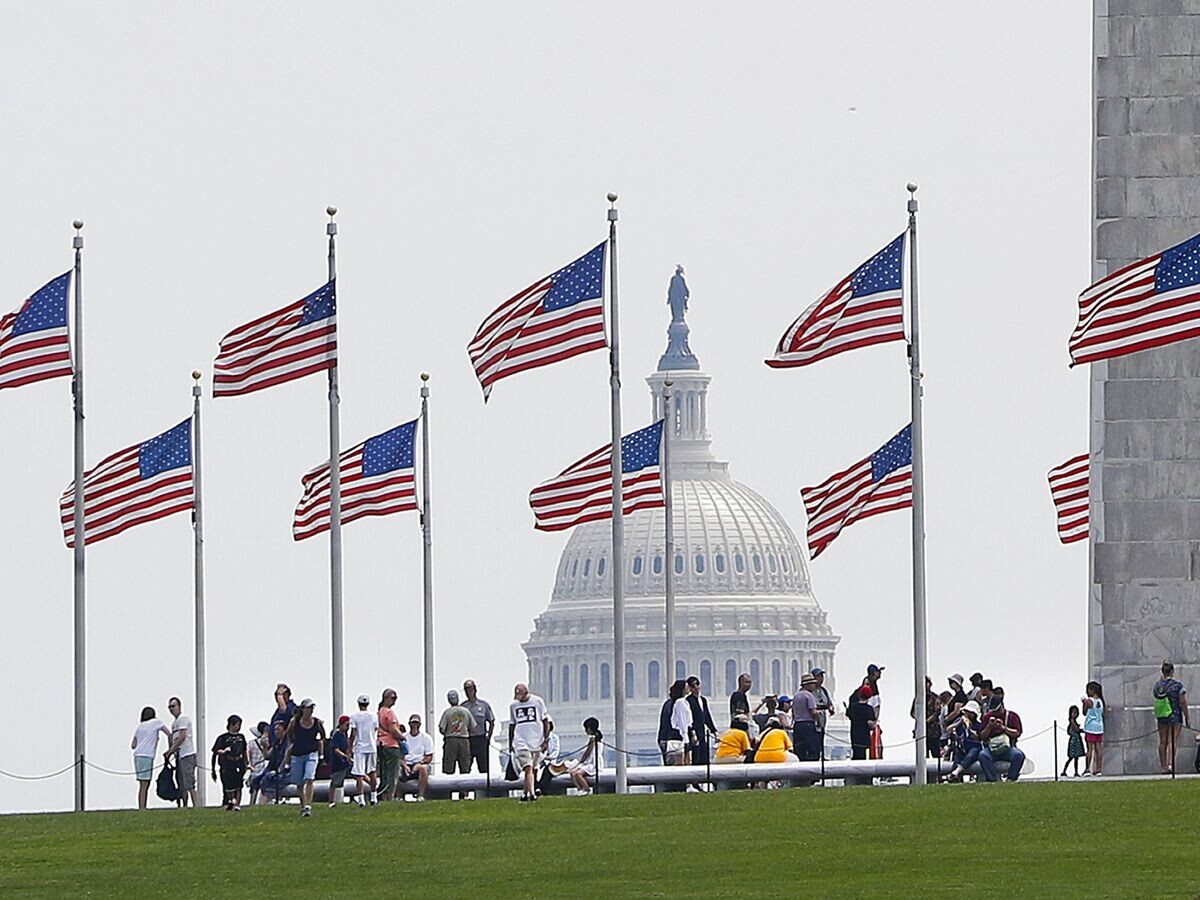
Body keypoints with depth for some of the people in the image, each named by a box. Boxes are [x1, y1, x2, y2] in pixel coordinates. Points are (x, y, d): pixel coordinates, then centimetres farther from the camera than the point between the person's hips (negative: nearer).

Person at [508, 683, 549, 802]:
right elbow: (512, 725, 16)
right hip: (521, 742, 0)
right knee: (528, 769, -14)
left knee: (532, 769, 5)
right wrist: (510, 744, 14)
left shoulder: (537, 701, 1)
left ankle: (526, 793, 17)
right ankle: (531, 793, -20)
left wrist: (546, 739, -1)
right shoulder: (513, 705, 8)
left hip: (537, 741, 0)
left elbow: (544, 721, 5)